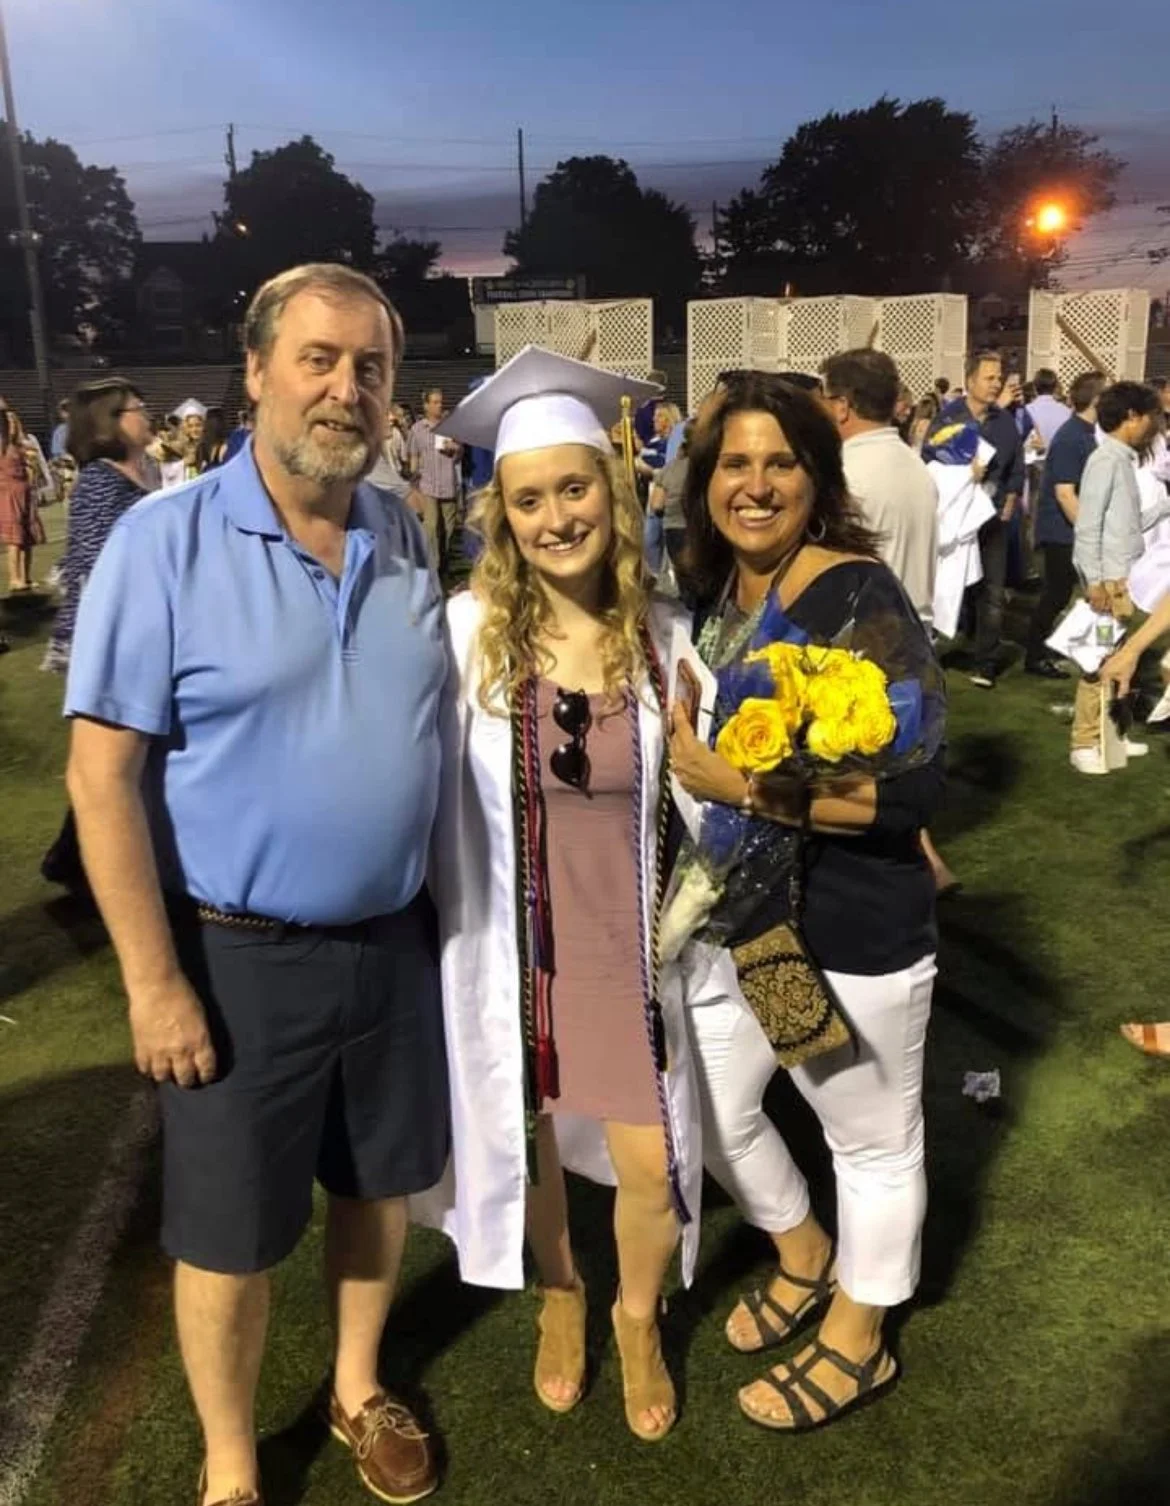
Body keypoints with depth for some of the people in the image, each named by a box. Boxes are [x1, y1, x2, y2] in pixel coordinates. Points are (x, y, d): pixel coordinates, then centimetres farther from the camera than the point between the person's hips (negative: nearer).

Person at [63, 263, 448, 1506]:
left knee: (378, 1182, 21)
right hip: (240, 954, -4)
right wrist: (155, 981, -16)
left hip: (397, 938, 5)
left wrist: (453, 902, 9)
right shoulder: (164, 540, -13)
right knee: (230, 1234, 11)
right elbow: (102, 774, -14)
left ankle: (357, 1394, 47)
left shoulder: (404, 538, 3)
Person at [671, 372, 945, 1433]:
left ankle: (858, 1339, 40)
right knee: (711, 1110, 20)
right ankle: (805, 1256, 49)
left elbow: (916, 785, -26)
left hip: (855, 929, -7)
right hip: (736, 914, 8)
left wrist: (744, 787, -27)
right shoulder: (713, 595, 3)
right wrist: (694, 762, -1)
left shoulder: (859, 596, -20)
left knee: (872, 1139, 15)